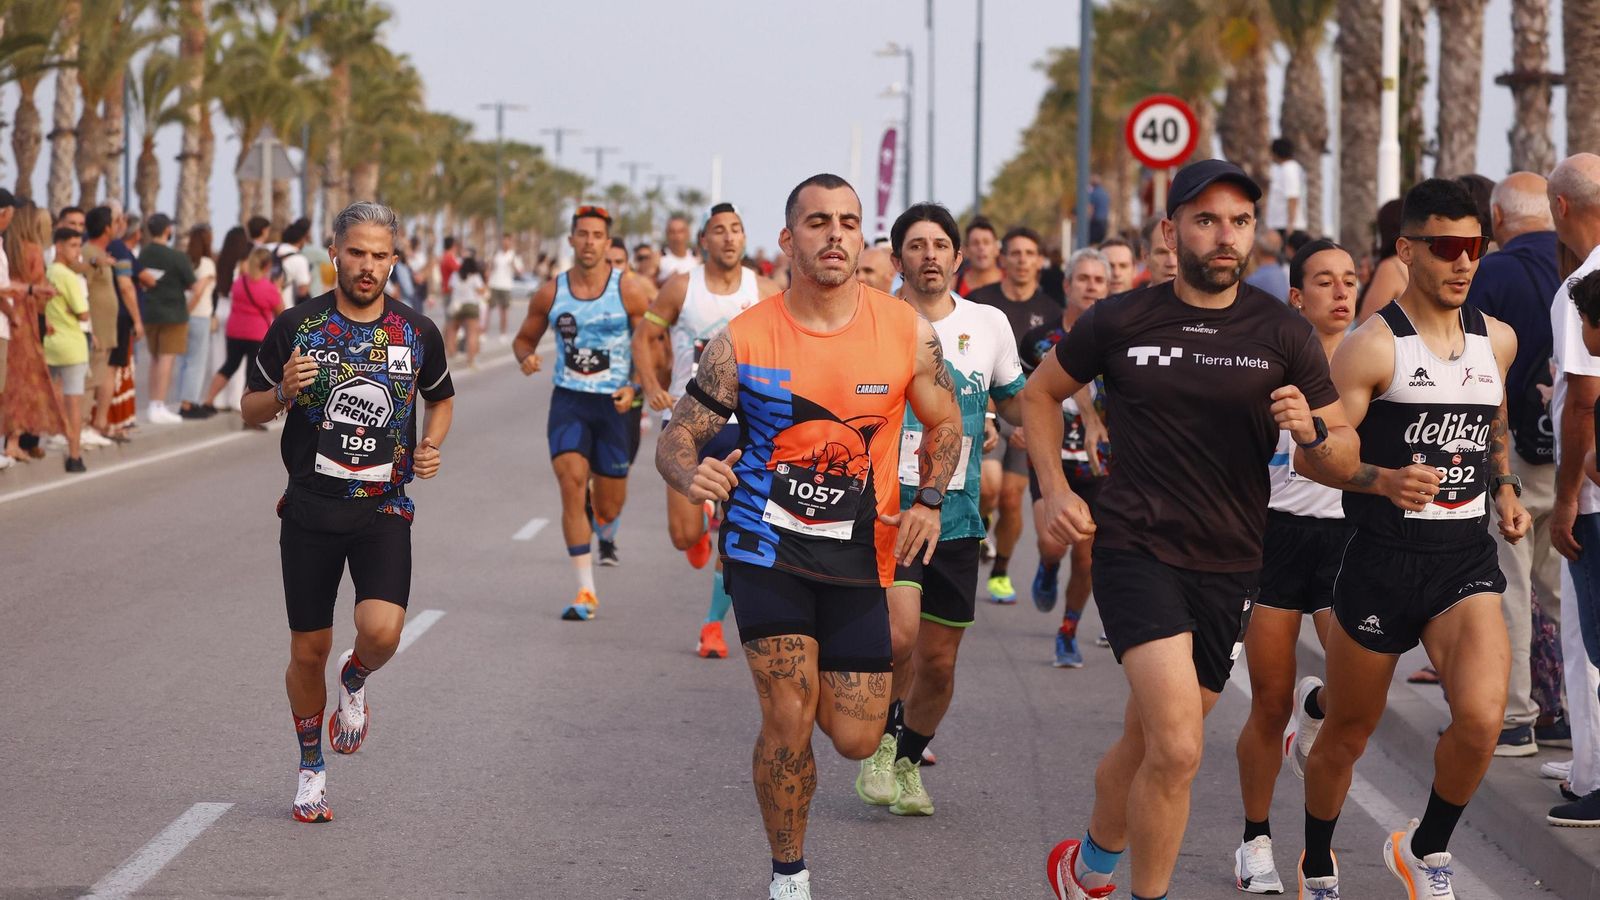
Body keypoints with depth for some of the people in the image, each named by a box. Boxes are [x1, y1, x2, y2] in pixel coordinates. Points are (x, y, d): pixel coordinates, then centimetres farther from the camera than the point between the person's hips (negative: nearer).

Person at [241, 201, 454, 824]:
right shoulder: (296, 326, -2)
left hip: (384, 507, 0)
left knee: (382, 630, -22)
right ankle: (311, 769, 28)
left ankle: (354, 681, 15)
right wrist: (282, 393, -17)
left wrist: (431, 446, 0)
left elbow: (441, 399, 20)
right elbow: (250, 411, 5)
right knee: (309, 651, 5)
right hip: (310, 508, 0)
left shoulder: (417, 333, 3)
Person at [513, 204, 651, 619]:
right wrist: (527, 358, -8)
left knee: (609, 503, 5)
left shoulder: (630, 291, -5)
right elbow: (523, 338, 15)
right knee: (572, 483, -17)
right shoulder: (550, 293, 2)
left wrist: (635, 387, -18)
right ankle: (585, 592, -15)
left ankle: (606, 535, 47)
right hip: (568, 400, 1)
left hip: (614, 403, -1)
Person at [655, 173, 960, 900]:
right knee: (789, 720, -15)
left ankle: (803, 677, 39)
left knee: (855, 739, 2)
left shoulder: (907, 331, -6)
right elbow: (676, 439, -5)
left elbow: (943, 423, 10)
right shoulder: (742, 340, -9)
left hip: (859, 554, 2)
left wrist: (929, 499, -8)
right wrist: (693, 475, -29)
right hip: (766, 545, -2)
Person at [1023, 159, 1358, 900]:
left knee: (1147, 745, 14)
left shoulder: (1283, 336, 1)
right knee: (1178, 748, -19)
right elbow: (1040, 393, 16)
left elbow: (1346, 460, 5)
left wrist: (1311, 433, -16)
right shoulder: (1120, 323, -2)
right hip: (1135, 551, -3)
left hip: (1229, 567, 3)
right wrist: (1054, 491, 5)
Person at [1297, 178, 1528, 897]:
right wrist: (1385, 479, -29)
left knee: (1481, 719, -20)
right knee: (1346, 736, 11)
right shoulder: (1374, 346, -10)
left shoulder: (1496, 340, 8)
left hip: (1467, 560, 3)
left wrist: (1506, 490, 12)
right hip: (1382, 560, -3)